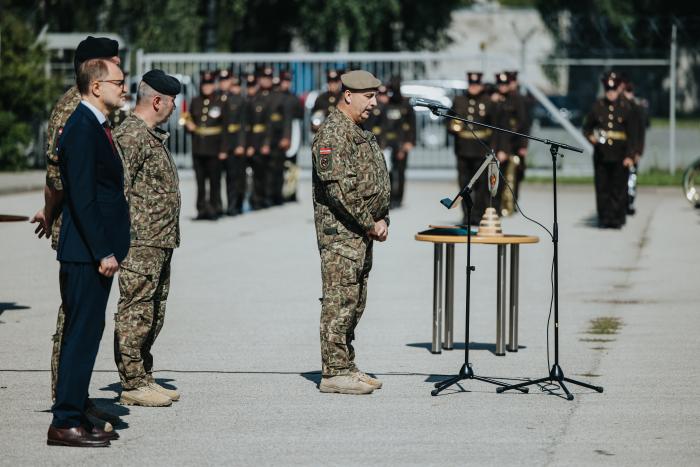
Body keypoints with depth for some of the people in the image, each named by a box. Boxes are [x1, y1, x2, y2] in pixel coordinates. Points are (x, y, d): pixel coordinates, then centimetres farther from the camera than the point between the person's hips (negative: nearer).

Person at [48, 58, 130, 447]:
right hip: (87, 254, -10)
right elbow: (82, 198, -21)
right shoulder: (82, 128, -15)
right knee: (82, 334, -7)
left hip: (98, 252, 10)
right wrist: (103, 252, -21)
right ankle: (65, 423, -3)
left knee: (87, 334, 13)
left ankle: (77, 417, 19)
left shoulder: (97, 126, 16)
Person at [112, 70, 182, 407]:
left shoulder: (153, 136, 19)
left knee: (154, 314, 14)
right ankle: (132, 385, -2)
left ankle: (144, 378, 21)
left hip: (161, 241, 10)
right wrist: (126, 237, -20)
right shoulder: (130, 135, -13)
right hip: (140, 243, -10)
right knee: (136, 313, -6)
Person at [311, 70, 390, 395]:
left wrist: (381, 220, 10)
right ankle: (334, 373, -6)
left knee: (355, 302, 12)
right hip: (340, 231, -10)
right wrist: (370, 223, -17)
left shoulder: (360, 133, 19)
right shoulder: (333, 133, -14)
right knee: (340, 301, -8)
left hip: (362, 232, 10)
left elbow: (375, 183, 24)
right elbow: (338, 187, -21)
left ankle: (346, 368, 18)